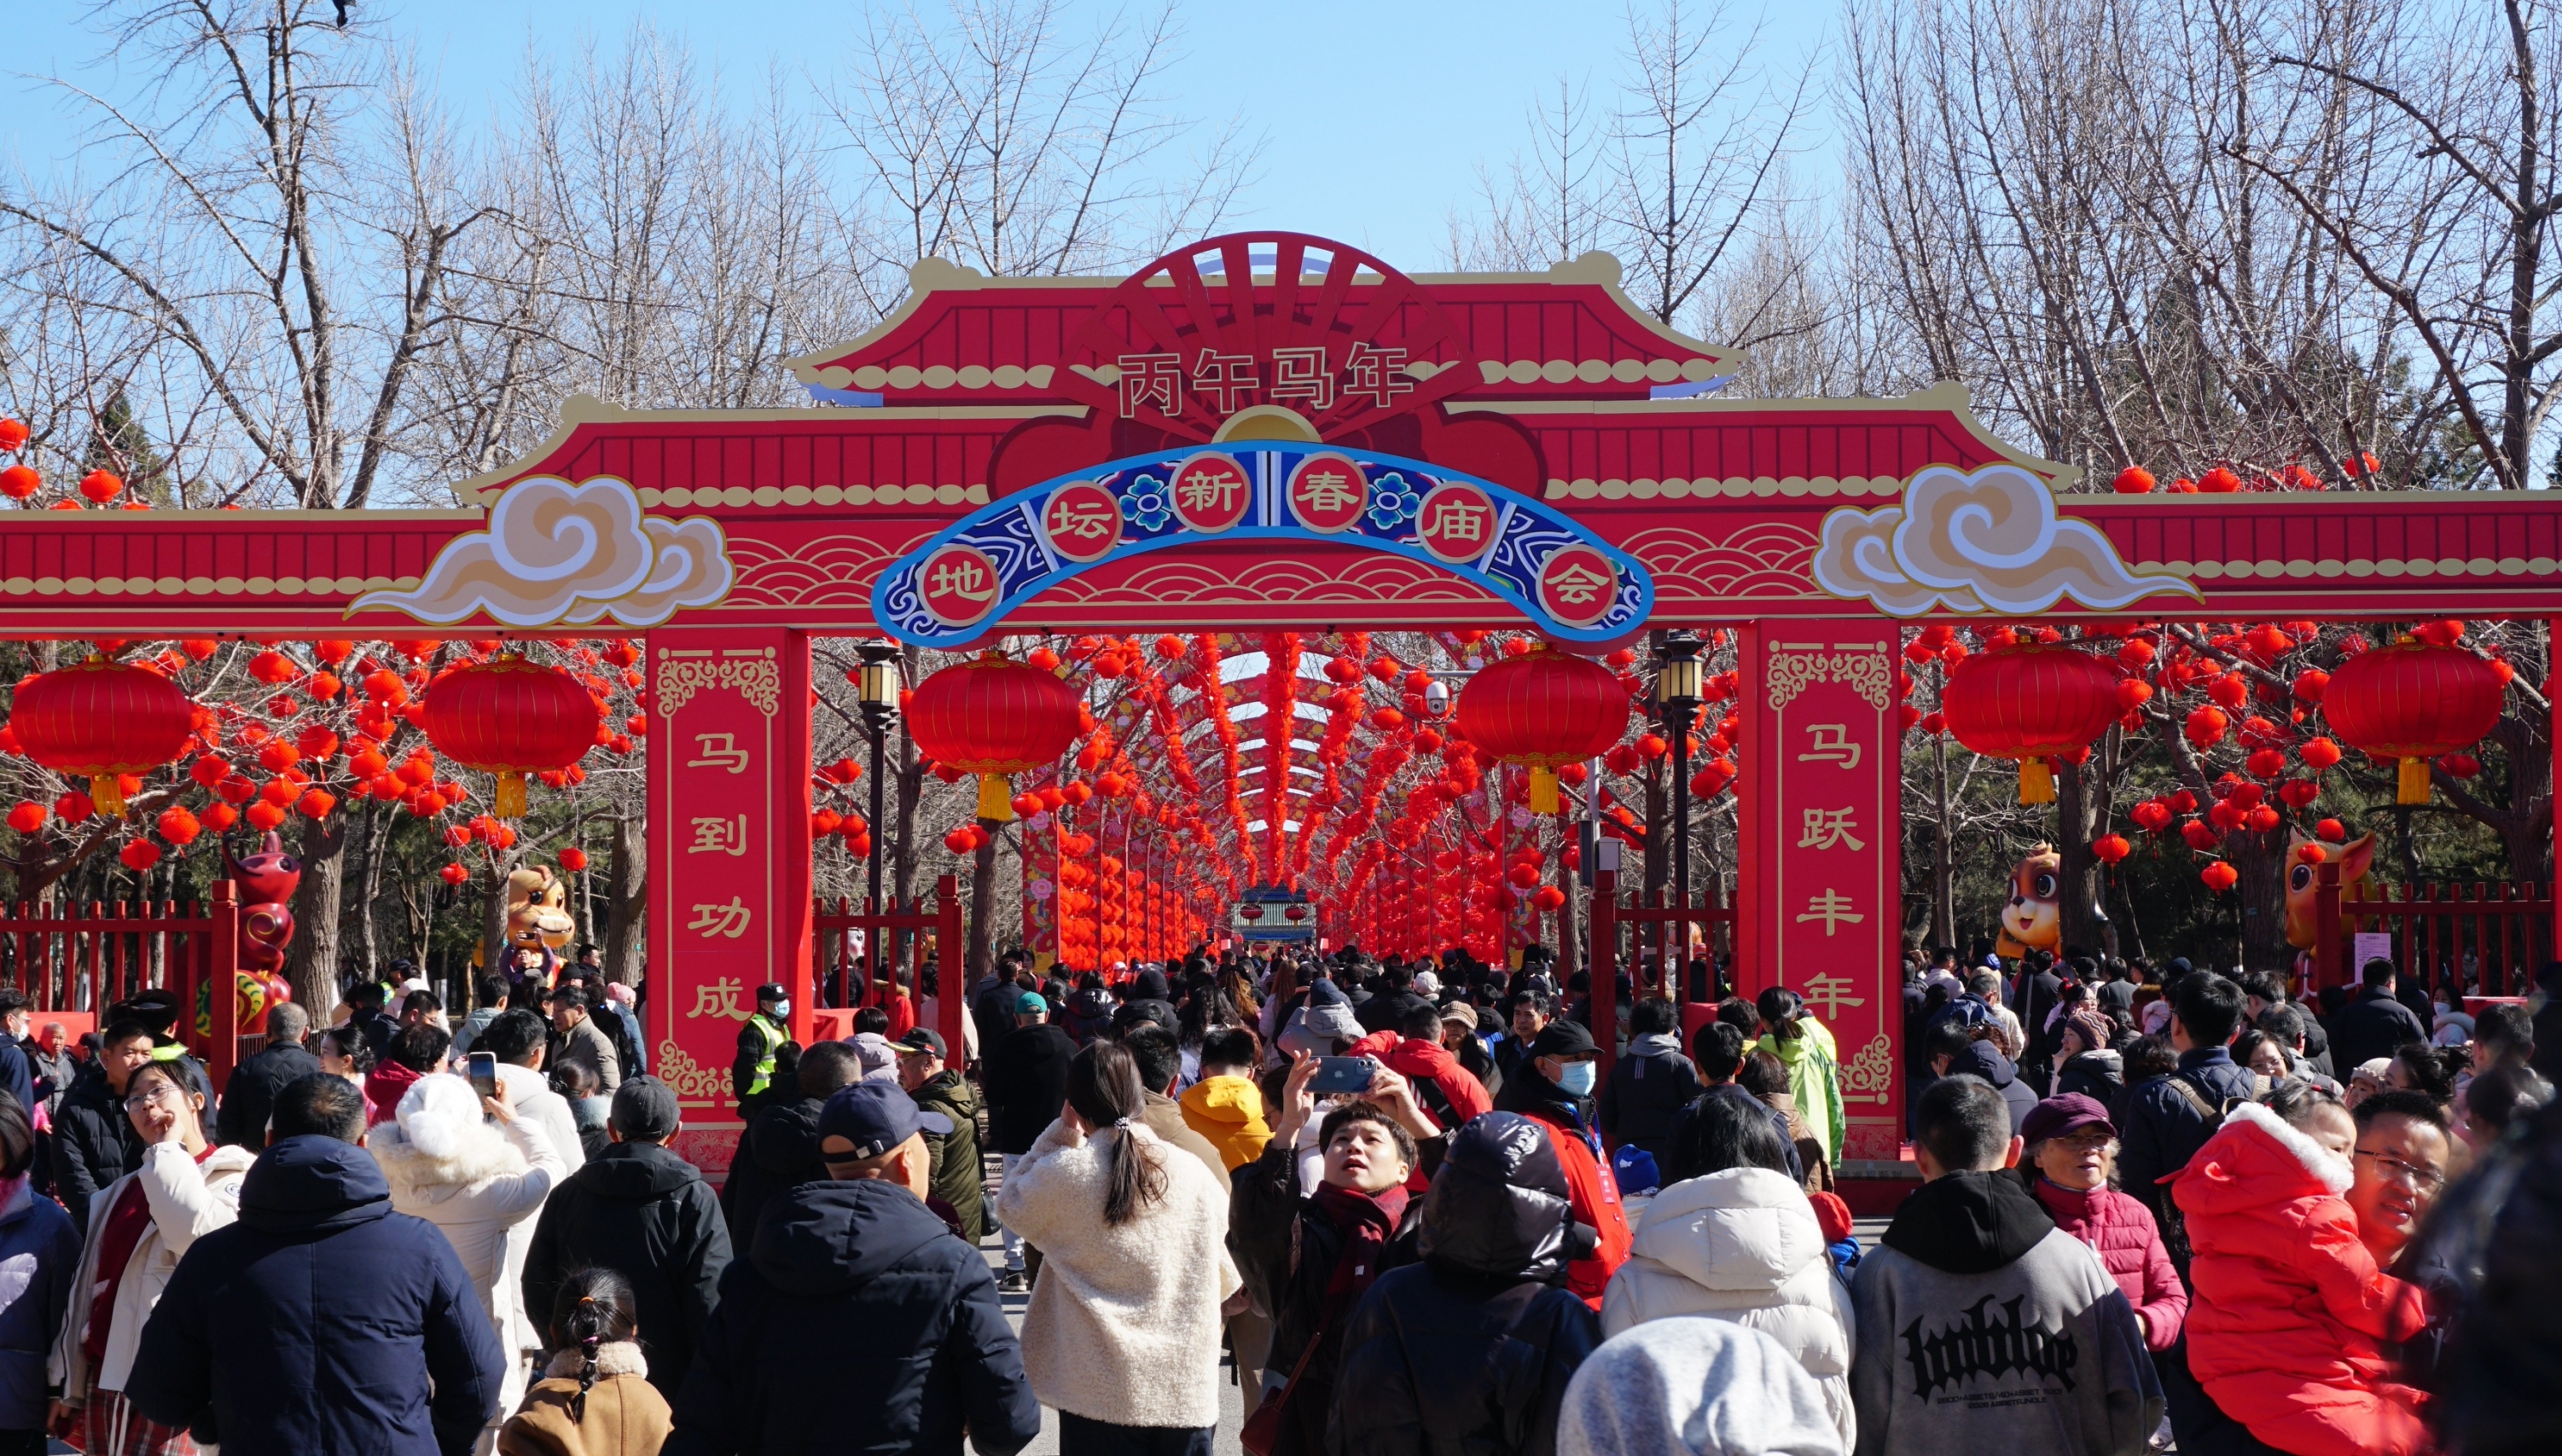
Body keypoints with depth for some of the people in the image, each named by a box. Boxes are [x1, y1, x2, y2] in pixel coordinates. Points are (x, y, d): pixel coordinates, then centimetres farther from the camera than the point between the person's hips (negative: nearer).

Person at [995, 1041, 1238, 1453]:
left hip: (1099, 1397, -2)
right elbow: (1227, 1281, 8)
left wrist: (1058, 1134, 6)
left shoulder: (1063, 1175, -11)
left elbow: (1010, 1206, 11)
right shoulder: (1196, 1175, -2)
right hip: (1189, 1394, 2)